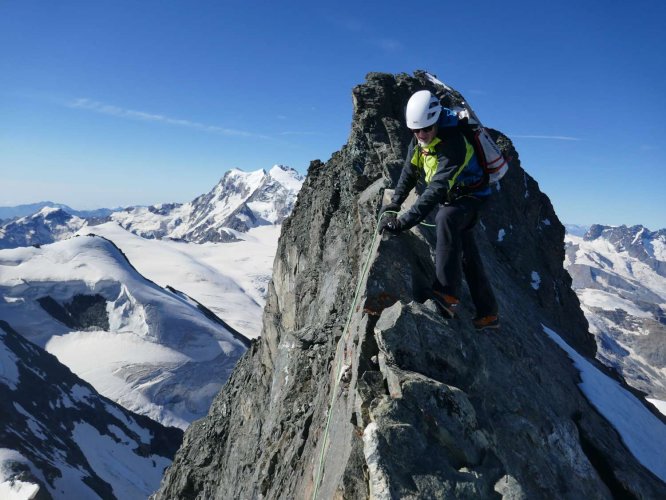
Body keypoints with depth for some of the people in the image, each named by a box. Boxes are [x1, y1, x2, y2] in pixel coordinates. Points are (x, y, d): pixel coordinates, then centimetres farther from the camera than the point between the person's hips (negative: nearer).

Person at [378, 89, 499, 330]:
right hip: (450, 197, 8)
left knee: (446, 217, -39)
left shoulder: (453, 145, -34)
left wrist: (403, 222, -49)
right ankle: (488, 313, 20)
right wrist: (393, 205, -11)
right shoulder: (419, 140, -8)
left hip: (470, 196, -8)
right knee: (468, 255, 9)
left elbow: (436, 190, -43)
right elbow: (409, 174, 1)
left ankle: (447, 293, -41)